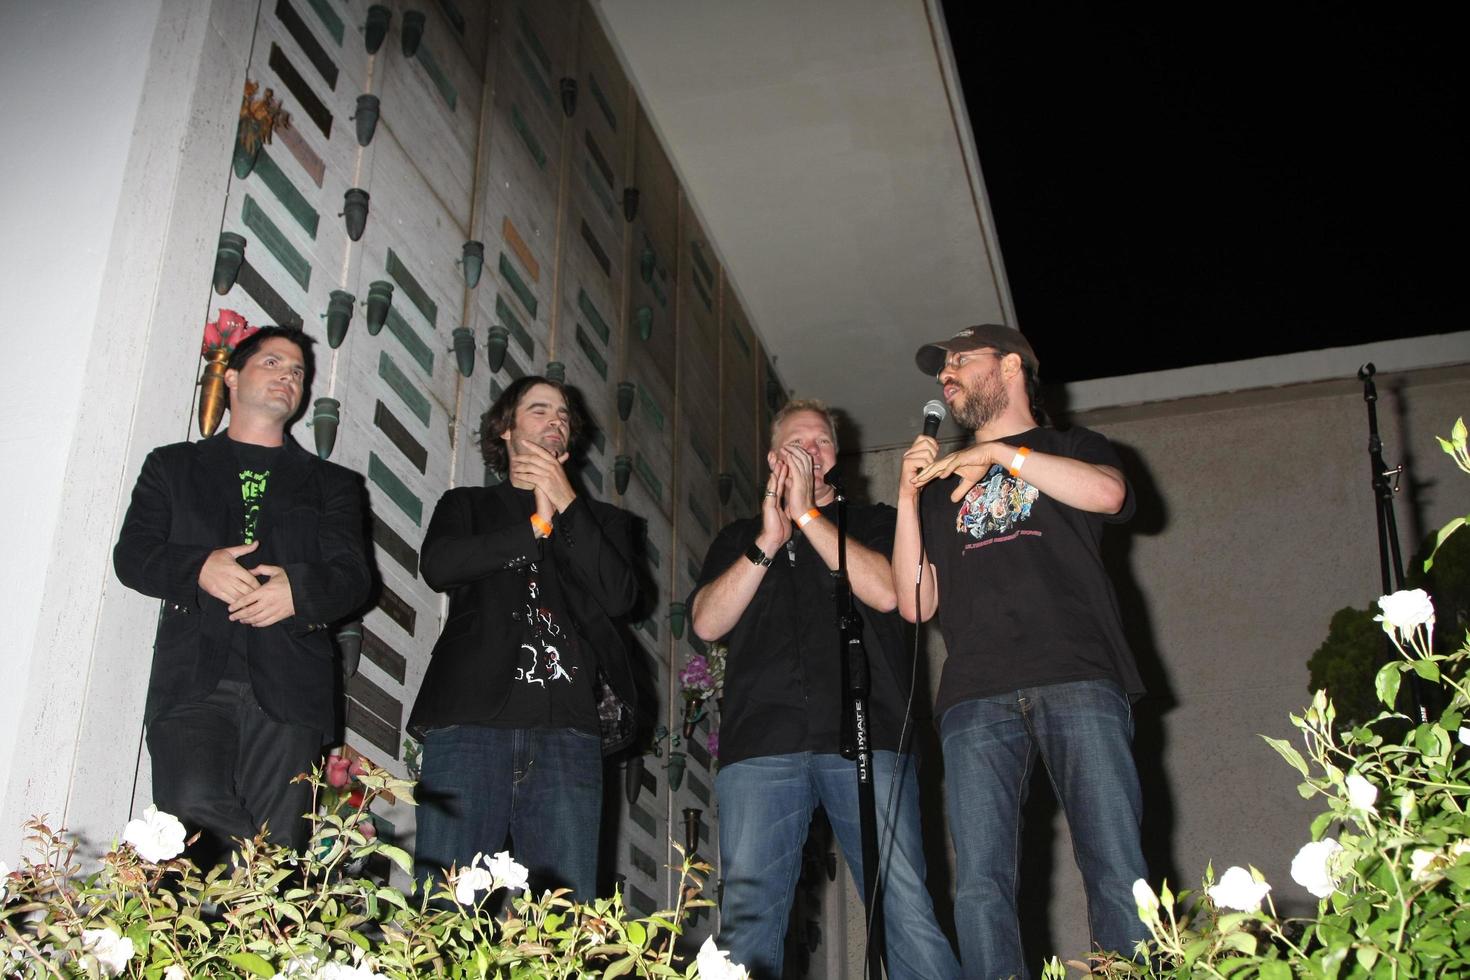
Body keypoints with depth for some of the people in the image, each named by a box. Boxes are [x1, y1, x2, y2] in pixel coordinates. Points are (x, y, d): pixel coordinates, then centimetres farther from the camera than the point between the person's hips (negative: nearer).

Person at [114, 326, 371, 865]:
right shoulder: (173, 466, 22)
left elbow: (352, 576, 10)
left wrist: (299, 589, -13)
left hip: (287, 689, 1)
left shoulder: (331, 484, 22)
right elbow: (132, 555, 10)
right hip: (193, 679, 0)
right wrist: (199, 568, -11)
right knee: (194, 812, -23)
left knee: (276, 851, -10)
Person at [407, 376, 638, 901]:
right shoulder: (467, 505, 23)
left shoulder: (602, 520, 25)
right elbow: (438, 565, 0)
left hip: (567, 729, 1)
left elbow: (619, 594, 4)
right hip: (470, 720, -1)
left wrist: (566, 503, 1)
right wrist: (536, 526, 0)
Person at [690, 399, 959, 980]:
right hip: (760, 744, 2)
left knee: (909, 915, -11)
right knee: (747, 923, -7)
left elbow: (886, 591, 0)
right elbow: (707, 623, 9)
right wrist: (767, 541, -1)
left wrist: (807, 515, 1)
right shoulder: (737, 540, 25)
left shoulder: (873, 523, 21)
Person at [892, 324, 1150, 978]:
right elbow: (916, 605, 19)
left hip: (1078, 683, -2)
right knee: (979, 883, -11)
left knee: (1116, 872, -12)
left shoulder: (1071, 447, 21)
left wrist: (1000, 454, -1)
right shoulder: (942, 485, 28)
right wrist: (908, 498, 10)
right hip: (975, 697, 3)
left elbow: (1107, 493, -5)